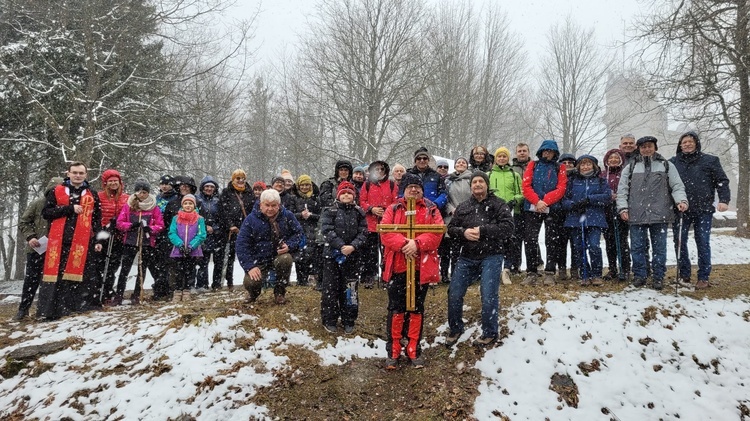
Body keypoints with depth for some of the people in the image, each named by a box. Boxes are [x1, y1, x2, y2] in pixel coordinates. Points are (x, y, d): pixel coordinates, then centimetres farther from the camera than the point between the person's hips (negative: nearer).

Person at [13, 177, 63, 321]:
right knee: (31, 279, 4)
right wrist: (30, 237, -10)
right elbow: (23, 222, 3)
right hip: (36, 248, 0)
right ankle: (23, 308, 14)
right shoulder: (38, 203, -2)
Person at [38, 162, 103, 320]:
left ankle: (77, 306, 8)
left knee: (79, 274, 0)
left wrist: (98, 240, 6)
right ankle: (49, 309, 4)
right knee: (55, 275, -1)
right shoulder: (56, 192, 9)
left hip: (82, 242, 1)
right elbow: (46, 212, 0)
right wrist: (70, 208, -10)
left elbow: (97, 219, 13)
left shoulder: (92, 195, 12)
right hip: (59, 241, 0)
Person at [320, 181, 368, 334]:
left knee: (350, 288, 7)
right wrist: (341, 246, -20)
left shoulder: (359, 212, 6)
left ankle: (348, 321, 19)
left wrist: (353, 246, -16)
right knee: (331, 287, 3)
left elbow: (363, 233, 0)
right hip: (332, 254, -2)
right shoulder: (330, 211, 0)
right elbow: (327, 230, -11)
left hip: (352, 256, 2)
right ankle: (329, 320, 16)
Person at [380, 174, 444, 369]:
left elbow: (437, 233, -7)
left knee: (417, 309, 10)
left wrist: (417, 243, -21)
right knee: (396, 309, 5)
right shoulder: (393, 209, 5)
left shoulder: (431, 210, 5)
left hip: (421, 267, 1)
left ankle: (414, 350, 22)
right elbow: (385, 233, -7)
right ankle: (393, 351, 14)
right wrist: (403, 243, -22)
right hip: (397, 267, 0)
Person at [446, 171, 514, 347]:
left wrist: (482, 230, -19)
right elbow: (451, 228, 11)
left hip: (491, 256, -4)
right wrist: (463, 232, -11)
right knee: (454, 293, 3)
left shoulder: (499, 205, 0)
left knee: (489, 296, -7)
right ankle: (455, 329, 23)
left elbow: (507, 227, -12)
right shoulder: (463, 207, 13)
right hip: (467, 257, 4)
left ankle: (489, 333, 14)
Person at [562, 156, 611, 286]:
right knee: (578, 248, 2)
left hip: (594, 219, -2)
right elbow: (564, 199, 7)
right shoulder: (572, 181, 14)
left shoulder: (600, 181, 13)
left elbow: (607, 196, -2)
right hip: (575, 219, 2)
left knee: (594, 246, -14)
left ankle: (596, 275, 1)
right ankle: (585, 276, 13)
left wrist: (589, 199, -12)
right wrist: (573, 205, -14)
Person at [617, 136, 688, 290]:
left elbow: (677, 186, 5)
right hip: (636, 215, 1)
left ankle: (659, 277, 14)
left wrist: (682, 200, -14)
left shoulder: (666, 166, 11)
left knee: (659, 247, 5)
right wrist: (623, 208, -3)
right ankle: (639, 275, 15)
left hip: (659, 214, 0)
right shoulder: (631, 167, 11)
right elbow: (622, 189, 8)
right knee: (637, 247, 4)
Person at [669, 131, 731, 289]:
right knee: (680, 242, 2)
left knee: (703, 243, 0)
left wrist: (724, 200, -10)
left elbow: (722, 181, 3)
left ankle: (704, 278, 7)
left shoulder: (710, 161, 5)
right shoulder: (673, 162, 7)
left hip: (703, 210, -1)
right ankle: (684, 275, 13)